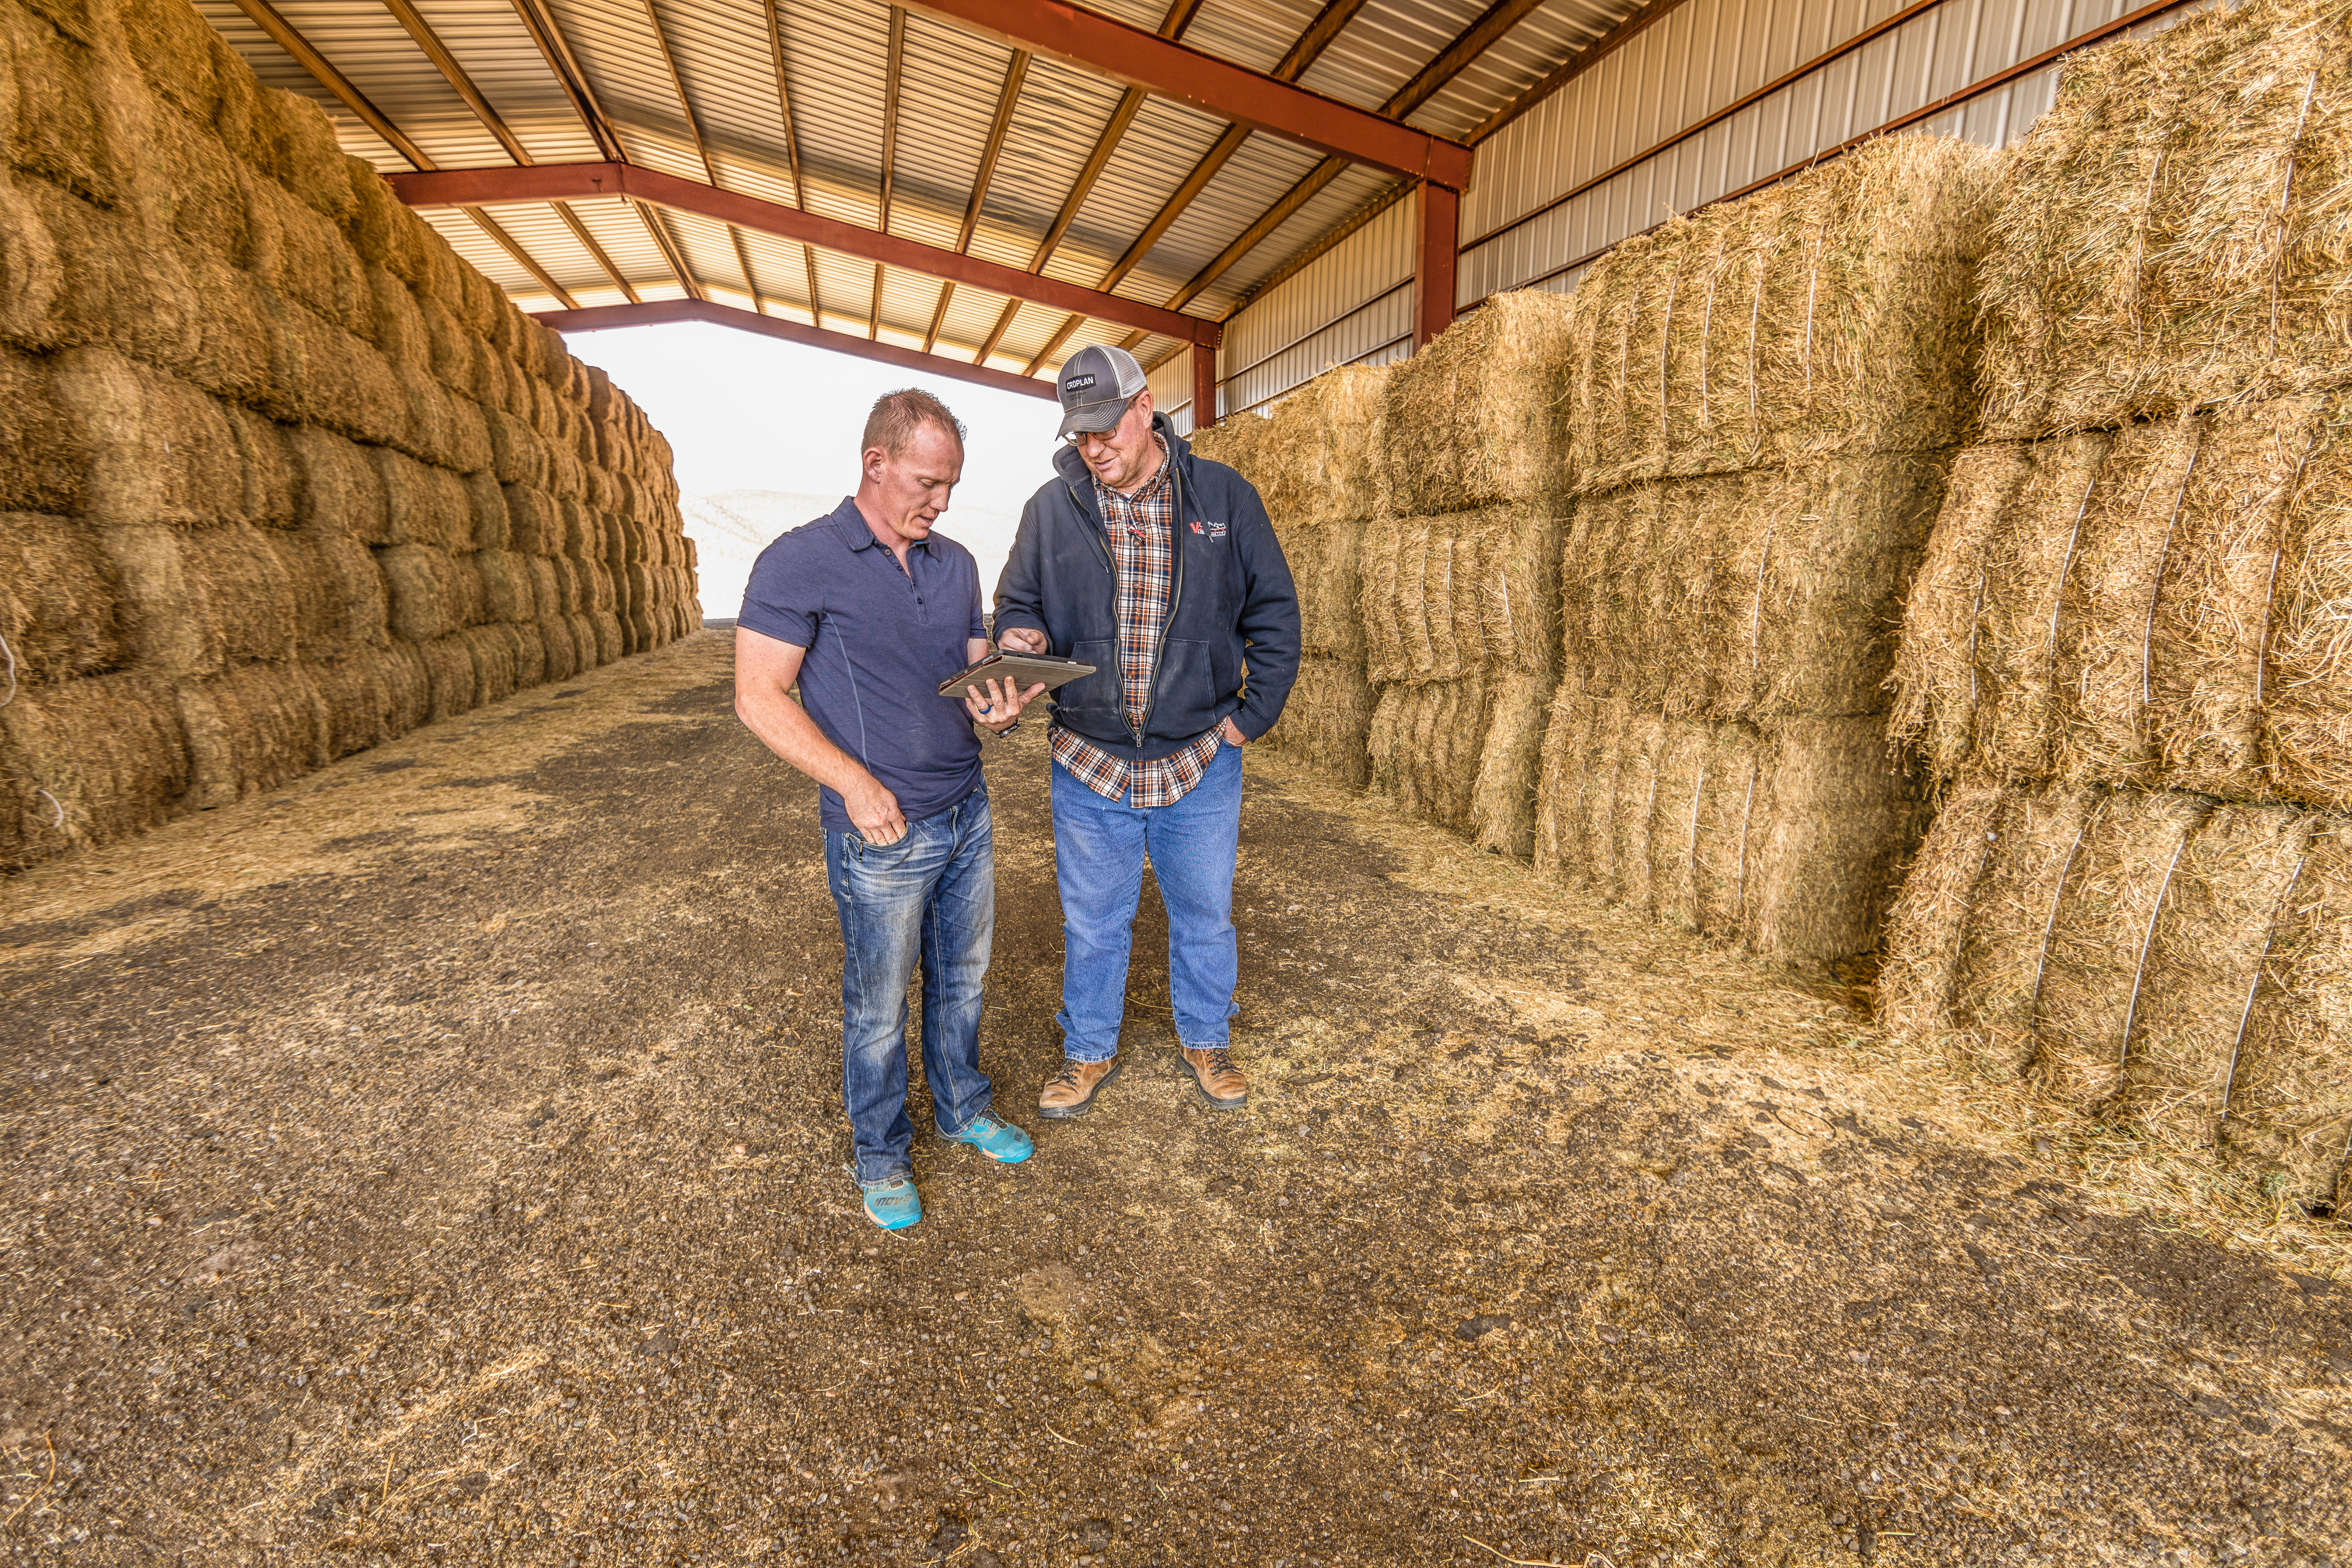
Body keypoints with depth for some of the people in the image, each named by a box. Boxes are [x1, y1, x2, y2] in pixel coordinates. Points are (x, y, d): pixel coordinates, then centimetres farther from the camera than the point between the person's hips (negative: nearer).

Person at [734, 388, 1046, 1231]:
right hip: (882, 836, -5)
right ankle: (881, 1153, 33)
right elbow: (759, 698, -12)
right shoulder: (800, 562, -10)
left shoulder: (956, 564, 8)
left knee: (961, 979, 20)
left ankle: (963, 1106, 43)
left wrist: (998, 706, -10)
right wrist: (855, 782, -22)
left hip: (968, 813, 6)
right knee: (879, 1007, 11)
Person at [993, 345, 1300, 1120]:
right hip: (1089, 764, 1)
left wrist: (1254, 713, -5)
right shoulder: (1051, 506, 0)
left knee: (1205, 915, 16)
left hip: (1201, 762, 0)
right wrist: (1020, 637, -15)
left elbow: (1274, 611, 2)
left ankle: (1205, 1041, 40)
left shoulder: (1225, 496, -2)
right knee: (1091, 922, 15)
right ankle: (1090, 1053, 37)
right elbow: (1018, 603, 9)